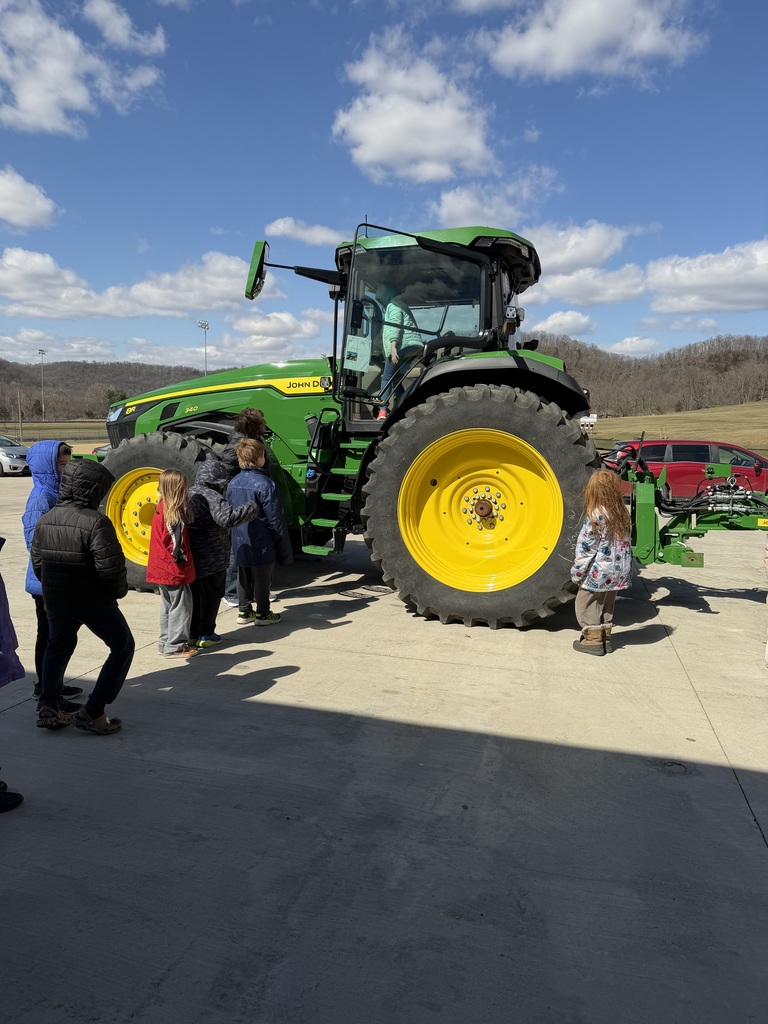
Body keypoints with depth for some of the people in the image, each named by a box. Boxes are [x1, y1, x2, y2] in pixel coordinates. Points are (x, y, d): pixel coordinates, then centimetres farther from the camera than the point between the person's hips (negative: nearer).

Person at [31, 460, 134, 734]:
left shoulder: (45, 520, 0)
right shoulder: (95, 522, -22)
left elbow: (37, 563, 7)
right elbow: (110, 567, -24)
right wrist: (120, 590, -4)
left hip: (55, 599, 7)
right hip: (93, 601, -7)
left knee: (58, 645, 30)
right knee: (123, 647, 10)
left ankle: (48, 707, 24)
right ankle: (92, 713, 5)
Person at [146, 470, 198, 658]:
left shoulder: (161, 508, 6)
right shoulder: (175, 513, -21)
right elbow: (176, 543, -22)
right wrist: (182, 558, -8)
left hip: (162, 568, 10)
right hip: (174, 571, -10)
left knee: (168, 605, 19)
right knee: (181, 606, 1)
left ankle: (165, 642, 28)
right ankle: (175, 646, 7)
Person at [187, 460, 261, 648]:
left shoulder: (189, 494, 8)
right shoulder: (211, 497, -19)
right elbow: (228, 518, -32)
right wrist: (254, 507, -24)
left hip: (190, 558, 8)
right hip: (211, 560, -8)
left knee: (194, 595, 18)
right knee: (210, 596, 7)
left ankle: (192, 633, 25)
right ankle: (206, 635, 13)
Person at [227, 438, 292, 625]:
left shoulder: (233, 483, 2)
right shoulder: (265, 484, -19)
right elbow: (275, 520, -16)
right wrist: (285, 551, -9)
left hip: (240, 545, 6)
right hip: (261, 545, -6)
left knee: (244, 578, 18)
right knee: (263, 579, 8)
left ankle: (244, 611, 27)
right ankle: (263, 614, 18)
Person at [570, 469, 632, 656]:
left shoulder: (595, 516, -18)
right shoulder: (622, 513, 3)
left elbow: (586, 548, -17)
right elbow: (625, 543, 8)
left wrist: (577, 572, -9)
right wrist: (625, 567, 16)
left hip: (599, 571, -7)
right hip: (619, 570, 7)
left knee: (586, 603, 7)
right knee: (607, 604, 21)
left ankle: (593, 640, 10)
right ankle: (605, 638, 28)